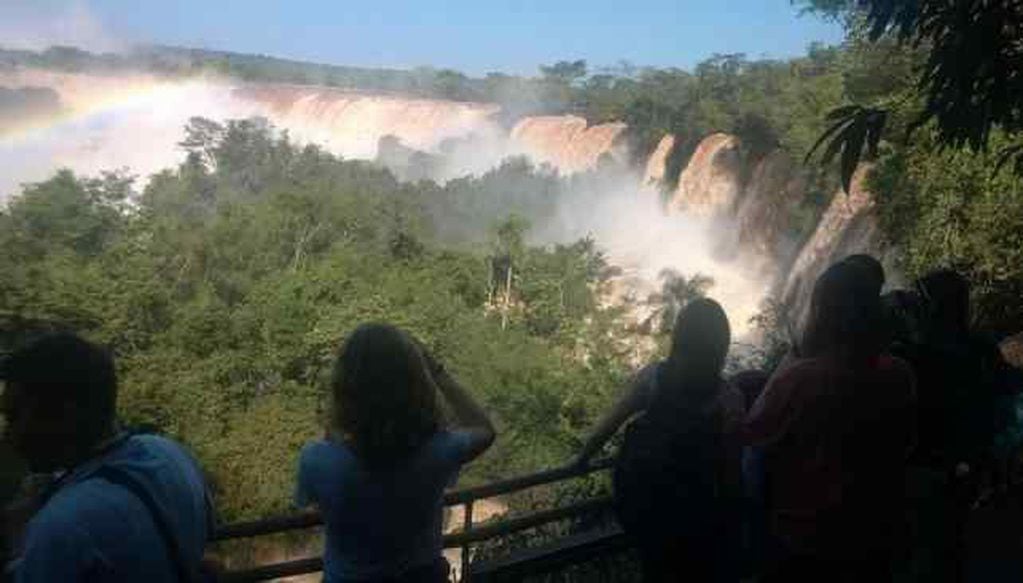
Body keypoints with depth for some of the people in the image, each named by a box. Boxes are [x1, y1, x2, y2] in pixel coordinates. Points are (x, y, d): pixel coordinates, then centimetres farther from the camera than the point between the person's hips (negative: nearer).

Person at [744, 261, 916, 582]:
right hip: (876, 536, 4)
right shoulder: (900, 376, -12)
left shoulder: (796, 378, -28)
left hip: (804, 540, -4)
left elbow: (753, 437, -10)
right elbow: (904, 445, 6)